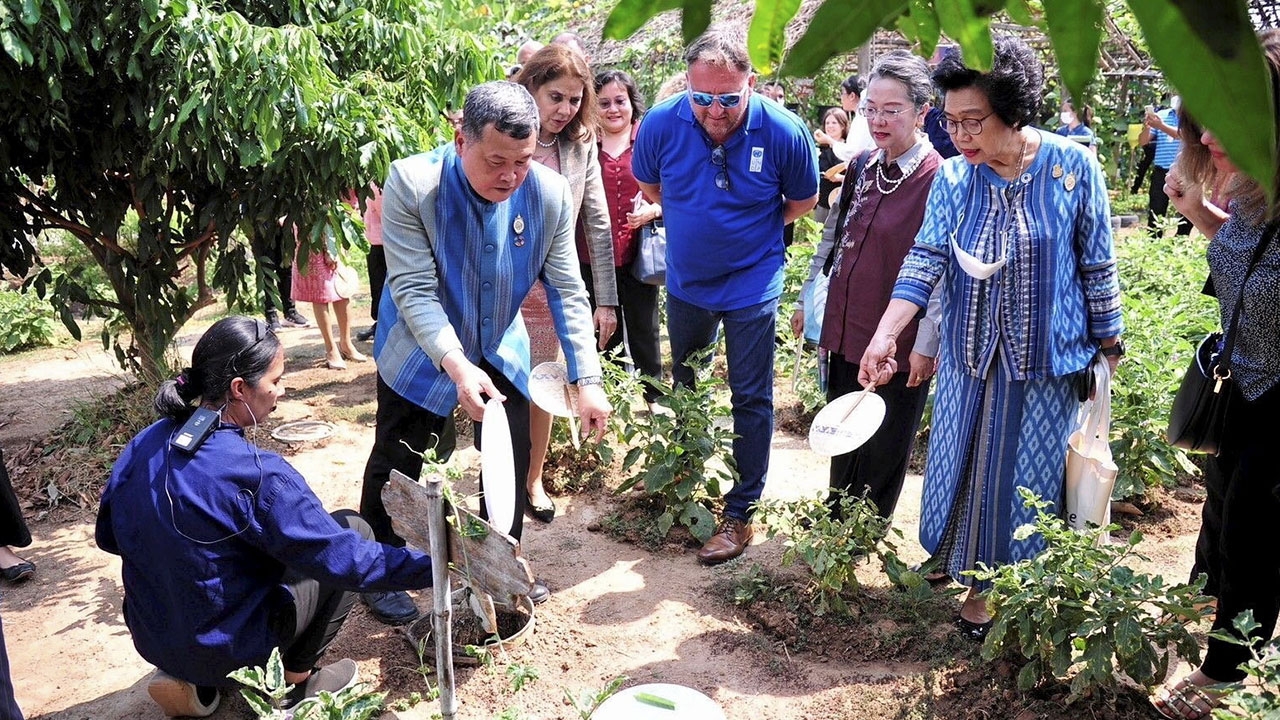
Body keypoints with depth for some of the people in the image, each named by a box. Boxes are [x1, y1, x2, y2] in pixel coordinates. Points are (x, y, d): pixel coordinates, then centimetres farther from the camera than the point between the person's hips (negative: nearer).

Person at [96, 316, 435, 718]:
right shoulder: (256, 475, -27)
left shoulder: (144, 445, -7)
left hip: (150, 637, 7)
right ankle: (296, 681, 11)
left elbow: (109, 537, 7)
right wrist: (433, 567, -14)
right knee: (352, 529, 5)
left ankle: (189, 678, 16)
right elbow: (344, 559, -23)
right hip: (227, 649, -6)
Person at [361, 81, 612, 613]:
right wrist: (456, 366, -43)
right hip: (421, 349, -3)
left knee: (513, 458, 10)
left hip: (500, 348, 3)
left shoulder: (551, 194, -18)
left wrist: (587, 380, -19)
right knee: (398, 465, 6)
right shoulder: (411, 184, -28)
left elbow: (566, 290, -13)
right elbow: (413, 289, -29)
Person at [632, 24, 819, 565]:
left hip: (752, 283, -3)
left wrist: (751, 230, 0)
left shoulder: (783, 132, -22)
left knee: (751, 399, 2)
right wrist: (698, 221, 3)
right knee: (683, 385, 20)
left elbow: (803, 200, -2)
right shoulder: (661, 124, -18)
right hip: (685, 280, 3)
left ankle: (740, 513, 14)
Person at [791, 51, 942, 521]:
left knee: (883, 454, 11)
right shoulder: (863, 166, 5)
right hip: (846, 330, 6)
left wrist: (926, 346, -16)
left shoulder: (939, 181, -15)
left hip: (899, 345, -6)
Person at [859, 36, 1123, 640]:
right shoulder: (953, 177, -5)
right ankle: (971, 576, 36)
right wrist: (885, 336, -23)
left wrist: (1108, 349, 1)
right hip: (970, 358, 3)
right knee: (965, 467, 14)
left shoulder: (1073, 167, -10)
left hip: (1047, 362, -2)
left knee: (1027, 478, 8)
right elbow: (926, 259, -12)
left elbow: (1097, 268, -4)